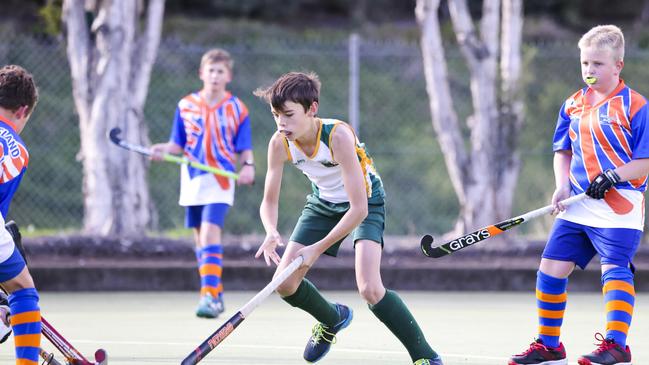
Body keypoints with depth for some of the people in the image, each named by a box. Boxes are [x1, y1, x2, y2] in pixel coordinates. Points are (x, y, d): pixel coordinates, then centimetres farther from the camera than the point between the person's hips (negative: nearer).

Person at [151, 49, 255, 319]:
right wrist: (163, 150, -10)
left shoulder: (237, 109, 0)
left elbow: (244, 149, 2)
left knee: (210, 233, -19)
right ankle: (215, 294, 23)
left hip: (220, 182, -4)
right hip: (192, 181, 4)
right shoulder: (186, 106, 6)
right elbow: (178, 145, 10)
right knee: (201, 239, 10)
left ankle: (210, 296, -23)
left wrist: (247, 166, -17)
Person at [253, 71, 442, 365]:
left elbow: (359, 208, -36)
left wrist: (318, 248, -37)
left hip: (365, 202, -6)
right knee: (285, 284, 0)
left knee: (370, 289, -25)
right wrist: (271, 233, -35)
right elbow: (269, 202, -12)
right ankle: (332, 318, 33)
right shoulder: (279, 144, -21)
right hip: (324, 202, 6)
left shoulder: (338, 136, -37)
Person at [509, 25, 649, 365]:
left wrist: (613, 176, -22)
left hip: (619, 204, -6)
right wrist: (562, 186, 0)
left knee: (615, 268, -17)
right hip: (577, 206, 6)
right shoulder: (572, 105, 11)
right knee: (551, 267, 2)